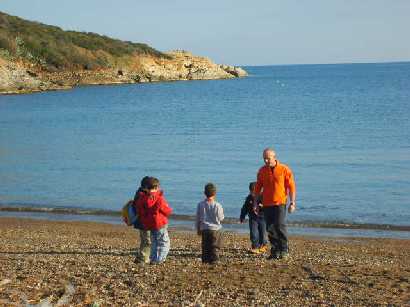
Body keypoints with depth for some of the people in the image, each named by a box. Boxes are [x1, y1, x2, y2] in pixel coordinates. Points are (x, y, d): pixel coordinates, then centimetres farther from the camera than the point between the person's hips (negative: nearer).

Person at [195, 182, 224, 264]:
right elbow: (221, 218, -3)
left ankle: (205, 259, 11)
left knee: (205, 246, 11)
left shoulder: (200, 205, -2)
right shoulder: (217, 205, -11)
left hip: (204, 229, 3)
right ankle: (213, 259, 1)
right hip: (215, 229, -3)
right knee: (214, 246, 4)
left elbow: (197, 218, 5)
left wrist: (198, 229, 16)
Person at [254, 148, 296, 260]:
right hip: (267, 204, 4)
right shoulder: (262, 171, 7)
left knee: (280, 226, -11)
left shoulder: (284, 169, -4)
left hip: (280, 203, -4)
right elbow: (258, 188, 15)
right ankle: (275, 251, 13)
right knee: (270, 228, 4)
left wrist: (292, 203, -7)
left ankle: (284, 250, 2)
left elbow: (291, 187, -2)